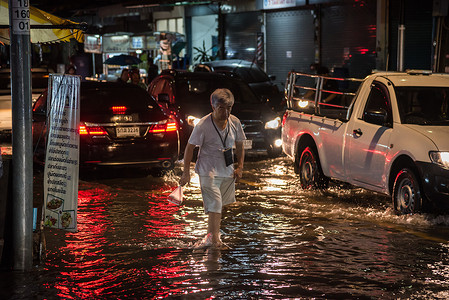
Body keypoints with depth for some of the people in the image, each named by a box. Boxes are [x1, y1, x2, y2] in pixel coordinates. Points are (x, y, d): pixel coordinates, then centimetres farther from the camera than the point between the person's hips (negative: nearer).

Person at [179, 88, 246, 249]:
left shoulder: (235, 122, -3)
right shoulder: (203, 125, -18)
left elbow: (239, 146, 11)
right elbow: (190, 147, -11)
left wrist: (240, 167, 3)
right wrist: (186, 173, -11)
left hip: (227, 170, 6)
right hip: (208, 171, -6)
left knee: (220, 204, 17)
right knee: (214, 206, -13)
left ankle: (211, 236, 32)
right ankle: (215, 240, -13)